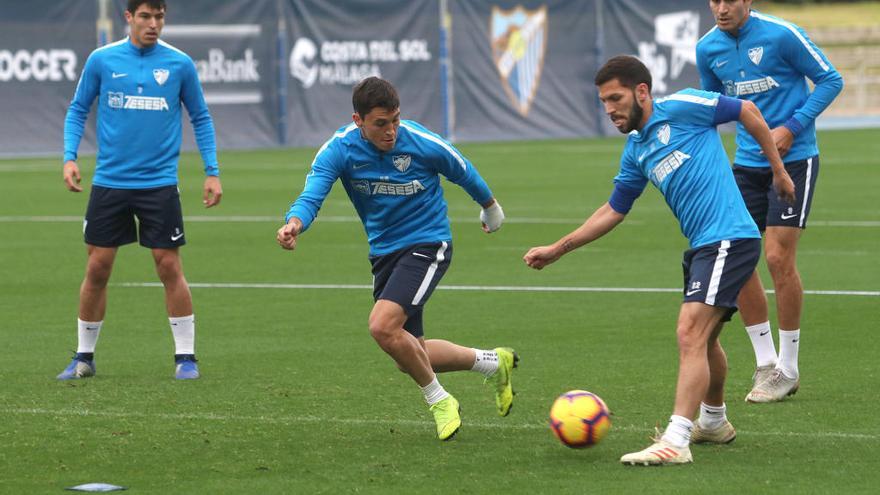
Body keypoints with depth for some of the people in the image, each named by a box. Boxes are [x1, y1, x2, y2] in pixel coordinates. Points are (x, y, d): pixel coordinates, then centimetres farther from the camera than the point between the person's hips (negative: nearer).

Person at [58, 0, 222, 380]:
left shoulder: (180, 64, 0)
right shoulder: (102, 61, 1)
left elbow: (200, 118, 9)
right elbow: (78, 110, 10)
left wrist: (212, 171, 3)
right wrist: (70, 157, -3)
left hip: (160, 184, -1)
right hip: (109, 182, 1)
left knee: (169, 267, -4)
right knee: (97, 268, 2)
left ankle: (185, 356, 6)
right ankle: (84, 356, 15)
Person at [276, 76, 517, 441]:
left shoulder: (422, 143, -18)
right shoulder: (338, 150, -14)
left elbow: (463, 173, 2)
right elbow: (311, 196, -27)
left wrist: (490, 207, 20)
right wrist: (295, 222, -51)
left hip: (426, 245, -5)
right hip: (383, 252, 5)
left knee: (383, 326, -26)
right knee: (411, 356, 10)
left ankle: (439, 401, -3)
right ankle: (493, 363, 34)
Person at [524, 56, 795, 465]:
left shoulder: (681, 108, -7)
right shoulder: (635, 151, 16)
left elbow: (748, 112, 0)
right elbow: (613, 211, 24)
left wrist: (778, 169, 4)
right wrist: (557, 250, 24)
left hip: (729, 239, -9)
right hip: (701, 246, 9)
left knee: (690, 334, -18)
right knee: (703, 339, 23)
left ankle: (676, 441, -24)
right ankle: (714, 422, 45)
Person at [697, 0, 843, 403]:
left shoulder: (781, 35, -14)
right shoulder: (708, 49, 3)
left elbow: (830, 80, -7)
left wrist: (792, 128, -16)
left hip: (794, 160, -6)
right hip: (748, 162, 6)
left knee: (779, 257, -11)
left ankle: (788, 369, 3)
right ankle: (765, 364, 12)